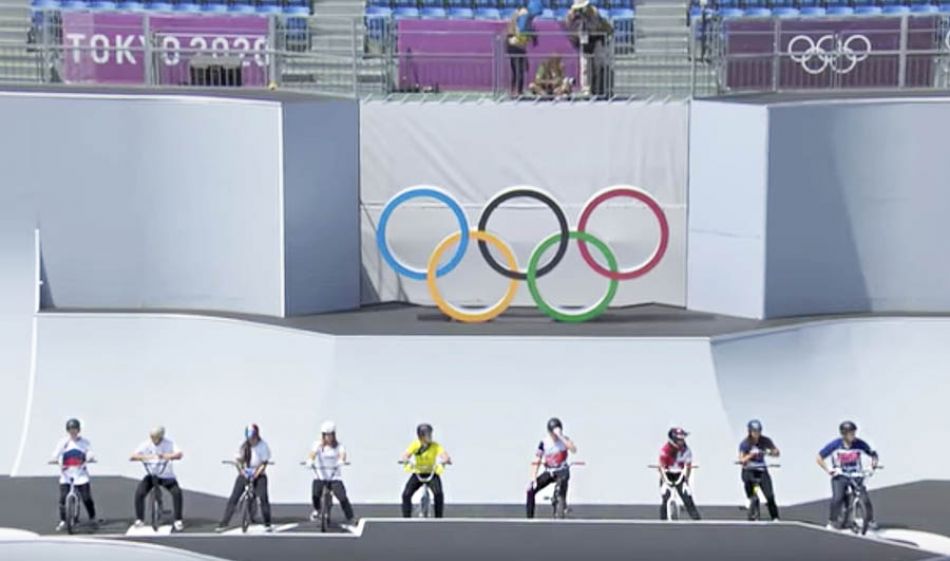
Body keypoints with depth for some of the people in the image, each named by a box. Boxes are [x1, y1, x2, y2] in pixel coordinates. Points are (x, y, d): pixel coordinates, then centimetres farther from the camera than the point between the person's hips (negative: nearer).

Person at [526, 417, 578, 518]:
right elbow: (536, 462, -5)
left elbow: (573, 450, -31)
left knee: (563, 478, -41)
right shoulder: (544, 442, -6)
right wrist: (533, 479, -16)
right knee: (531, 490, -14)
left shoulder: (564, 439, -9)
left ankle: (563, 503, -31)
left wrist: (561, 436, -35)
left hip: (562, 471, -3)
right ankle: (530, 519, -6)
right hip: (548, 472, 3)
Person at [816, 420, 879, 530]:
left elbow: (873, 453, 3)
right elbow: (819, 457, -7)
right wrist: (828, 470, -16)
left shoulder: (859, 444, -13)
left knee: (865, 498, -13)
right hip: (839, 476, -1)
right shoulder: (835, 445, -15)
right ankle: (832, 522, -2)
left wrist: (874, 462, -17)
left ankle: (870, 520, 11)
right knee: (837, 498, -22)